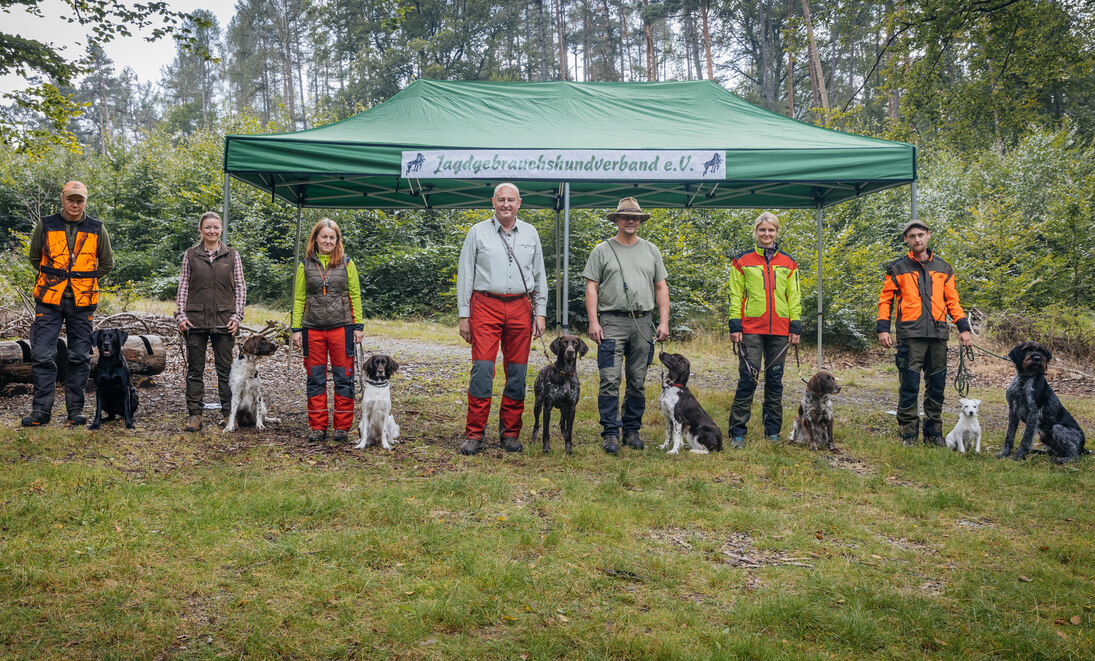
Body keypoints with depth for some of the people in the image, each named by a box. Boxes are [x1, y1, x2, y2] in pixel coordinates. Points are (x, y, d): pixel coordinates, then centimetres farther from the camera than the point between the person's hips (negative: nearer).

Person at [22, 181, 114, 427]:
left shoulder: (96, 229, 5)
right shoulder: (45, 226, 4)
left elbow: (107, 263, 14)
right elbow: (35, 257, 17)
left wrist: (83, 279, 10)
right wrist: (54, 277, 11)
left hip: (82, 302, 1)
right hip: (49, 300, 0)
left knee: (80, 357, 4)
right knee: (42, 355, -4)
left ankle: (76, 409, 13)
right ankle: (41, 410, 3)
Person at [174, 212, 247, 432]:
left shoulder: (232, 256, 6)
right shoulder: (190, 255, 7)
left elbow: (240, 287, 7)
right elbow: (183, 287, 8)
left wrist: (236, 316, -2)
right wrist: (180, 315, 0)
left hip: (224, 321, 0)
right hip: (195, 320, 1)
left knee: (225, 368, 3)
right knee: (195, 368, 4)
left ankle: (228, 412, 11)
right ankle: (195, 413, 10)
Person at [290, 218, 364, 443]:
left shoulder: (346, 263, 4)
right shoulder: (306, 264, 6)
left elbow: (355, 295, 5)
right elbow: (299, 298, 8)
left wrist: (358, 325, -1)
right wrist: (296, 328, 2)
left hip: (341, 327, -1)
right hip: (313, 329, 1)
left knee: (343, 377, 2)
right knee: (315, 378, 5)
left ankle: (343, 427, 10)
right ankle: (317, 427, 13)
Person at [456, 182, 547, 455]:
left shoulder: (530, 233, 13)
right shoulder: (478, 232, 6)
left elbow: (539, 275, 17)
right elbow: (465, 275, 6)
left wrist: (540, 313, 9)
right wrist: (463, 315, 0)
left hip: (520, 307, 3)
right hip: (486, 306, -2)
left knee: (517, 371, 3)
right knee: (482, 369, -10)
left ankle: (510, 433, 13)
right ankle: (474, 434, -4)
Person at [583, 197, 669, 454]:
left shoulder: (651, 250, 15)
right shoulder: (602, 250, 6)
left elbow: (661, 288, 14)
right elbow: (591, 288, 2)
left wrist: (664, 322, 4)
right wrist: (593, 322, -8)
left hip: (643, 322, 3)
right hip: (612, 321, -3)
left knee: (638, 381, 6)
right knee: (610, 380, -8)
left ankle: (632, 430, 15)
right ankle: (610, 433, -2)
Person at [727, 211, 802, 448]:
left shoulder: (788, 263, 12)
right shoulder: (743, 261, 5)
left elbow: (794, 297, 13)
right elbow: (735, 295, 3)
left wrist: (795, 326, 5)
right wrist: (734, 326, -5)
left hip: (779, 330, 3)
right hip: (751, 329, -3)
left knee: (775, 380, 7)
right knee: (747, 378, -7)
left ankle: (773, 431, 16)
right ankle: (737, 433, -2)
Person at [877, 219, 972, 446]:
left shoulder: (943, 269, 16)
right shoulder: (897, 269, 7)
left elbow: (952, 301, 18)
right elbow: (885, 300, 7)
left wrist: (963, 328, 8)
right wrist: (883, 328, -4)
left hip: (938, 335, 3)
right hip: (910, 336, -3)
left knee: (937, 386, 8)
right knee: (909, 387, -5)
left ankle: (933, 432, 18)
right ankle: (908, 434, 3)